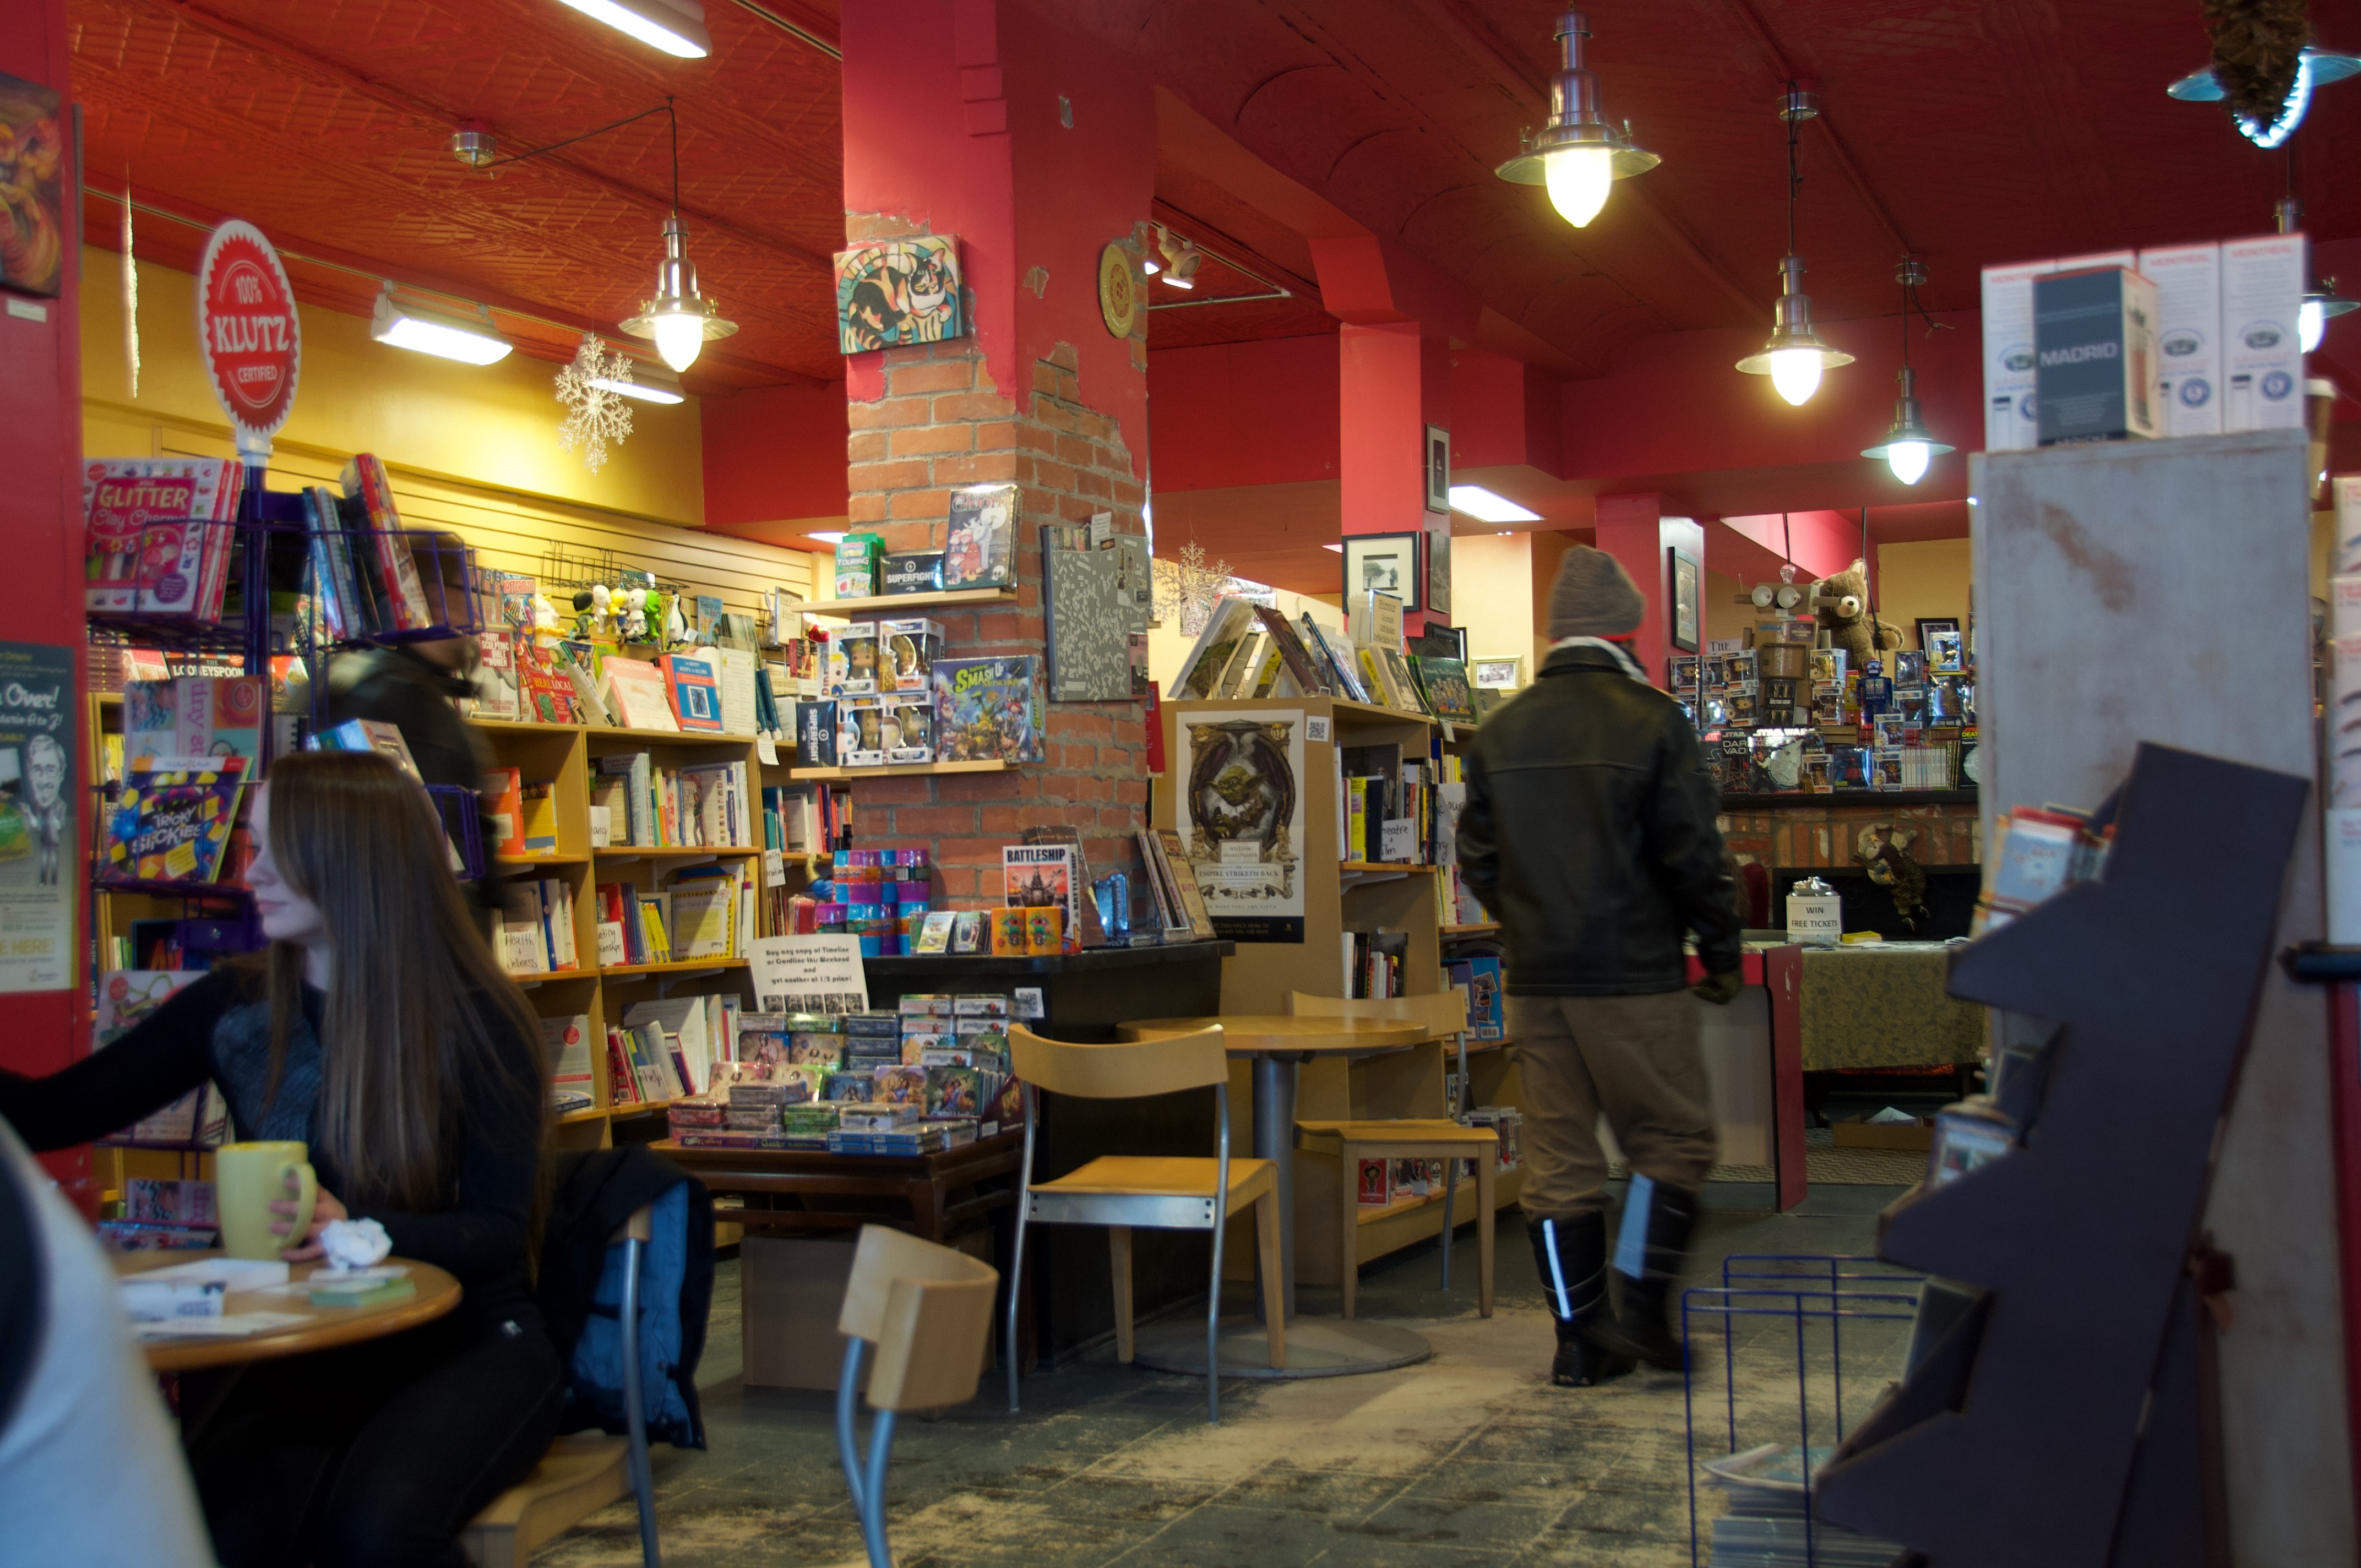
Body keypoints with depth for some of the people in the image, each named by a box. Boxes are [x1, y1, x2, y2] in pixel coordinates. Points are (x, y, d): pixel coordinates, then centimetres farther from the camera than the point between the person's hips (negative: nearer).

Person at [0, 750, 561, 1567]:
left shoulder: (481, 1021, -7)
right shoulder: (232, 1007, 4)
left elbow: (500, 1232, -10)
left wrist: (357, 1228, -28)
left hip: (469, 1342, -2)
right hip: (303, 1343, 2)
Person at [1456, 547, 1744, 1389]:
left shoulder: (1500, 731, 8)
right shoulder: (1652, 721, -7)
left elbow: (1479, 861, 12)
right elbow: (1694, 855, -8)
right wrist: (1722, 955, 4)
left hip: (1536, 981, 5)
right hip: (1634, 978, -5)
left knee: (1557, 1158, 8)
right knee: (1672, 1138, 9)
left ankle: (1581, 1337, 13)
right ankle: (1640, 1309, 0)